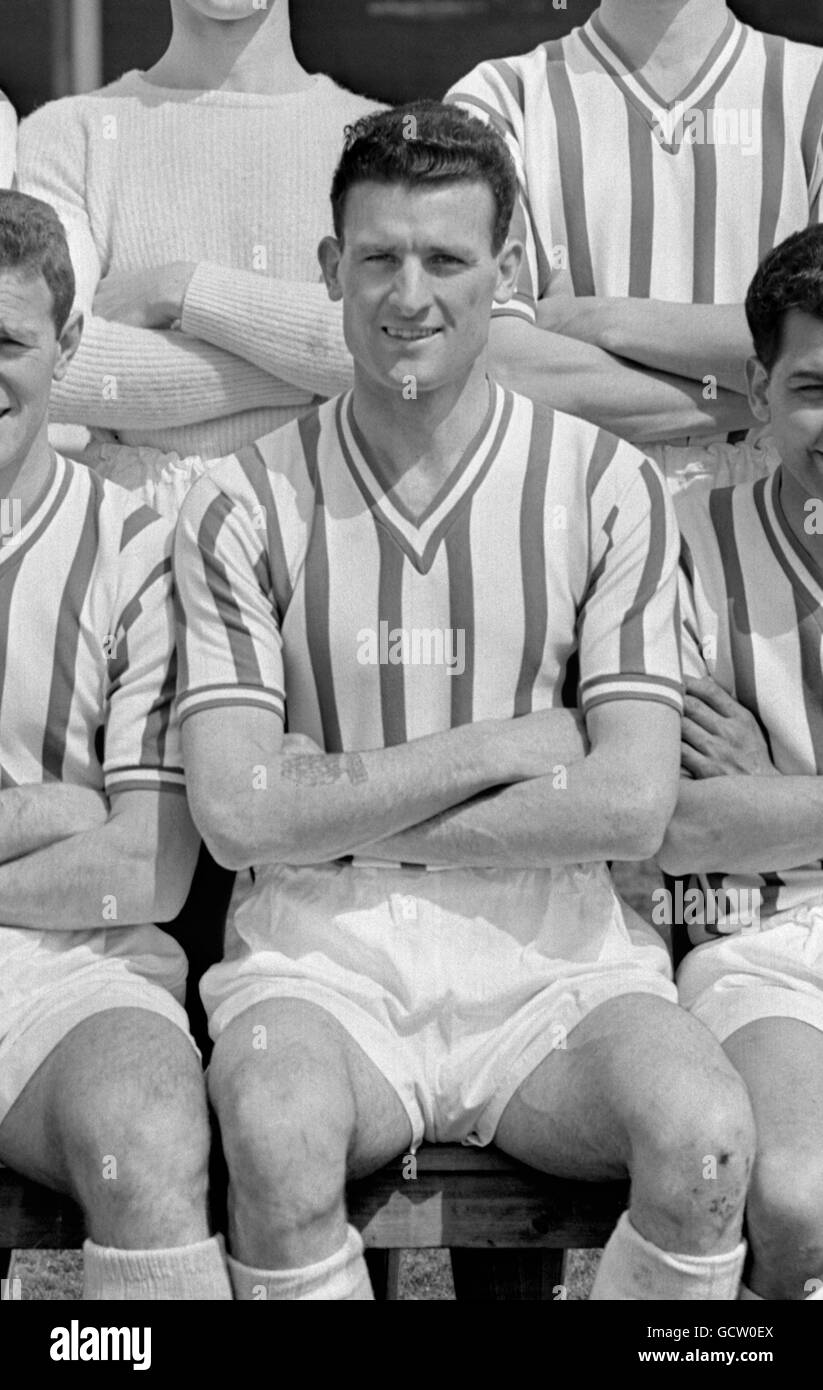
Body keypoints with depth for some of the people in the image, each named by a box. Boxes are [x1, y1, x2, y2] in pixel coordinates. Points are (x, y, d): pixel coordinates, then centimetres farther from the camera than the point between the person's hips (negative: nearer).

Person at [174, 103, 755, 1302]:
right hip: (321, 952, 0)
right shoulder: (245, 505, 3)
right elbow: (236, 813, -6)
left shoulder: (606, 488, 3)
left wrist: (340, 815, -6)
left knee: (706, 1135, -27)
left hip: (551, 952, 1)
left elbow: (631, 806, -6)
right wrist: (501, 746, -8)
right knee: (279, 1138, -32)